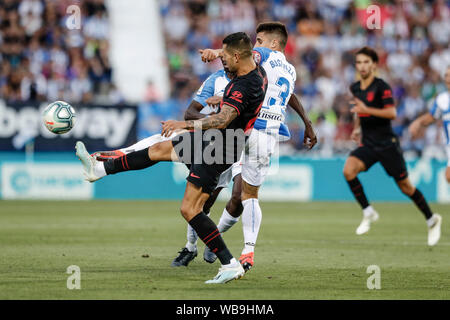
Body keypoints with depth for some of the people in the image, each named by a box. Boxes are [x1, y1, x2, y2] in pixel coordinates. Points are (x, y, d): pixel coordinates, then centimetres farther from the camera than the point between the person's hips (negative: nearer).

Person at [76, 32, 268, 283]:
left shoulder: (244, 87, -28)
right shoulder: (258, 72, 3)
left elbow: (222, 120, -38)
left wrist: (185, 124, -39)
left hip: (219, 150, -10)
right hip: (215, 142, 10)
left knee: (190, 209, -12)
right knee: (158, 150, 20)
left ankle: (230, 265, -10)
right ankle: (99, 169, 31)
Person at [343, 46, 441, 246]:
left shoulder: (382, 87, -12)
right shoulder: (355, 88, 9)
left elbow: (392, 113, -24)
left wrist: (367, 109, -32)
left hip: (387, 145, -5)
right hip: (367, 145, 5)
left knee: (405, 186, 3)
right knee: (348, 170, -22)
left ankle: (431, 220, 24)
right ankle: (368, 212, -7)